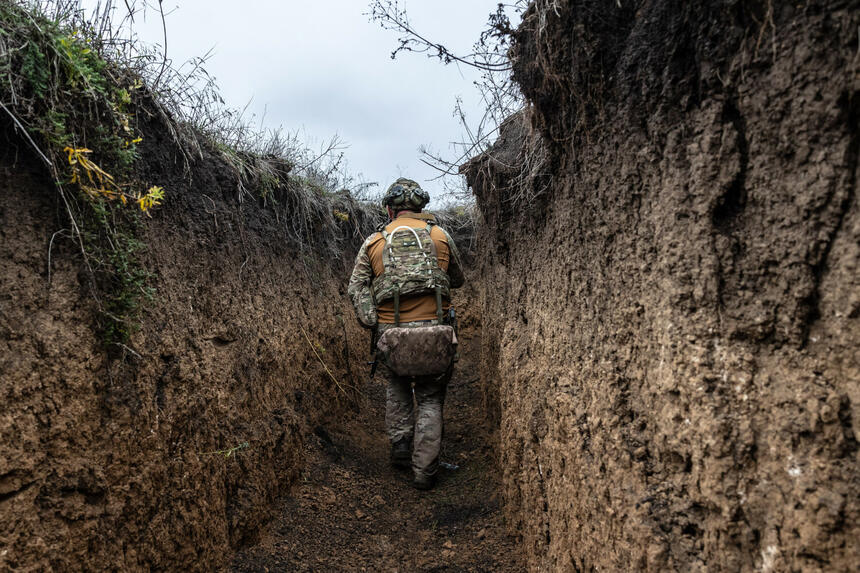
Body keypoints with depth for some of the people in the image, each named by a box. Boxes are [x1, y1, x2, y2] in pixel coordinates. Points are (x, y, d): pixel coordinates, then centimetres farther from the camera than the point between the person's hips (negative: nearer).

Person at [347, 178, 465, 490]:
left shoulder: (374, 242, 7)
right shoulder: (440, 235, 7)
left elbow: (356, 288, 0)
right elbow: (457, 280, 20)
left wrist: (372, 324, 1)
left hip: (391, 338, 1)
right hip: (435, 336, -1)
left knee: (397, 387, 30)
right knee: (430, 400, 17)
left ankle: (401, 447, 29)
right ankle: (425, 470, 17)